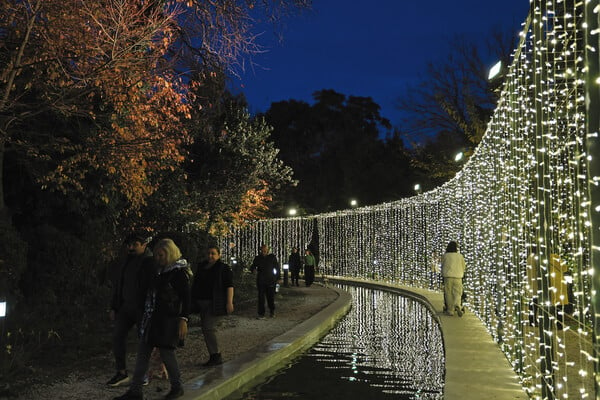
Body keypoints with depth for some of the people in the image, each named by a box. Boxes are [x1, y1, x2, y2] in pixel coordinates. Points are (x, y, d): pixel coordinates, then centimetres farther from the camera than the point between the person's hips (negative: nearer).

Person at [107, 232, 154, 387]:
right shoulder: (126, 261, 12)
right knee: (118, 336, 1)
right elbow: (118, 285, 17)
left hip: (142, 308, -7)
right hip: (125, 306, 7)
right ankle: (122, 373, 10)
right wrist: (113, 307, 13)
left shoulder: (151, 262, -11)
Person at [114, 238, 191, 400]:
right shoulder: (161, 271, 14)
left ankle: (177, 387, 19)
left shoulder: (179, 272, -9)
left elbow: (185, 298, -12)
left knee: (166, 352, -1)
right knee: (143, 351, 6)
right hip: (153, 319, 8)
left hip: (168, 320, -8)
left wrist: (183, 320, -19)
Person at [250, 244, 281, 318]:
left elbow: (277, 268, 6)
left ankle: (272, 311, 25)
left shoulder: (272, 257, 1)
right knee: (261, 297, 0)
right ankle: (261, 314, 7)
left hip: (271, 281, -1)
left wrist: (278, 278, 4)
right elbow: (252, 266, 8)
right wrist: (253, 269, -16)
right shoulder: (257, 258, 4)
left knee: (271, 297, 5)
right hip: (261, 281, 1)